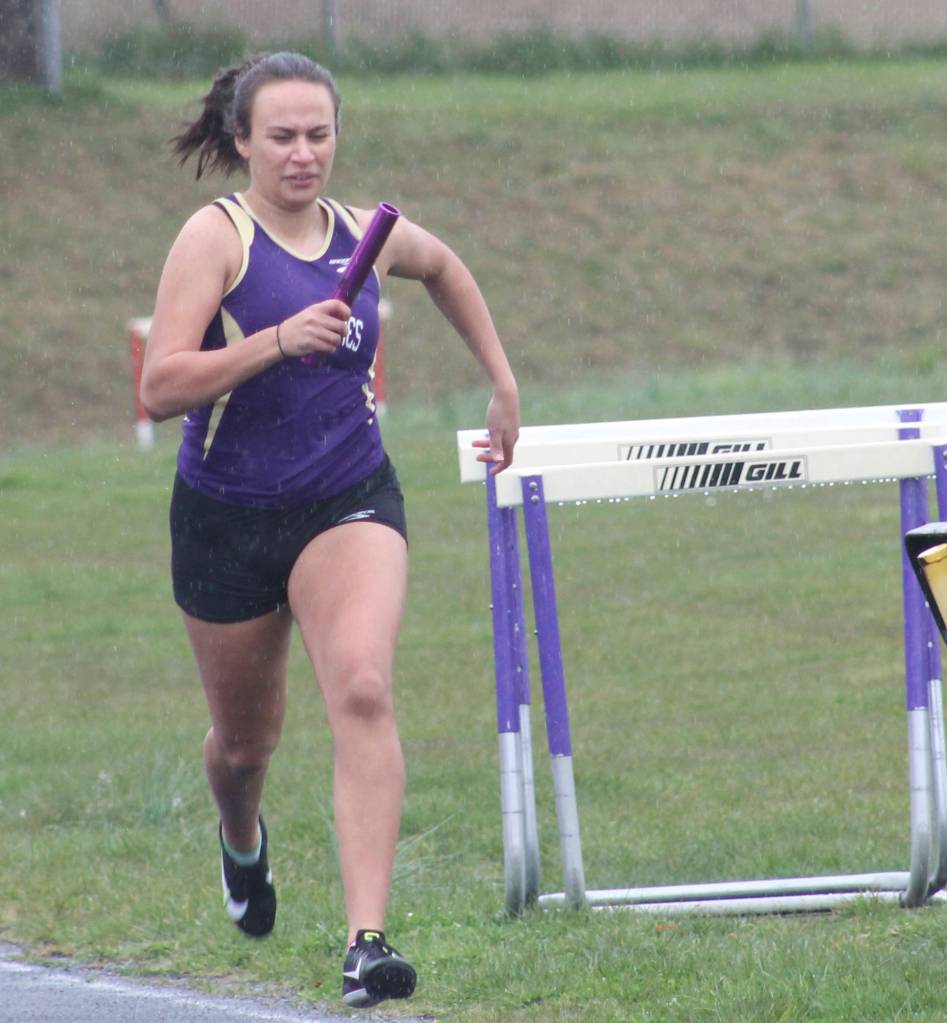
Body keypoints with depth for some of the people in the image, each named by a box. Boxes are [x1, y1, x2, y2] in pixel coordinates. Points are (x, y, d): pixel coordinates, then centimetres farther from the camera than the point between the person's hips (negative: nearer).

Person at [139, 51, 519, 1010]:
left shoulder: (365, 235, 0)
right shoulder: (216, 236, -12)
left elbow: (443, 269, 25)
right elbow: (161, 386, -23)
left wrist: (503, 384, 23)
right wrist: (278, 339, -33)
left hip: (350, 505, 1)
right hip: (227, 516, -1)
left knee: (362, 689, -25)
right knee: (245, 737, 16)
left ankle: (367, 940, -31)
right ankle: (243, 842, 55)